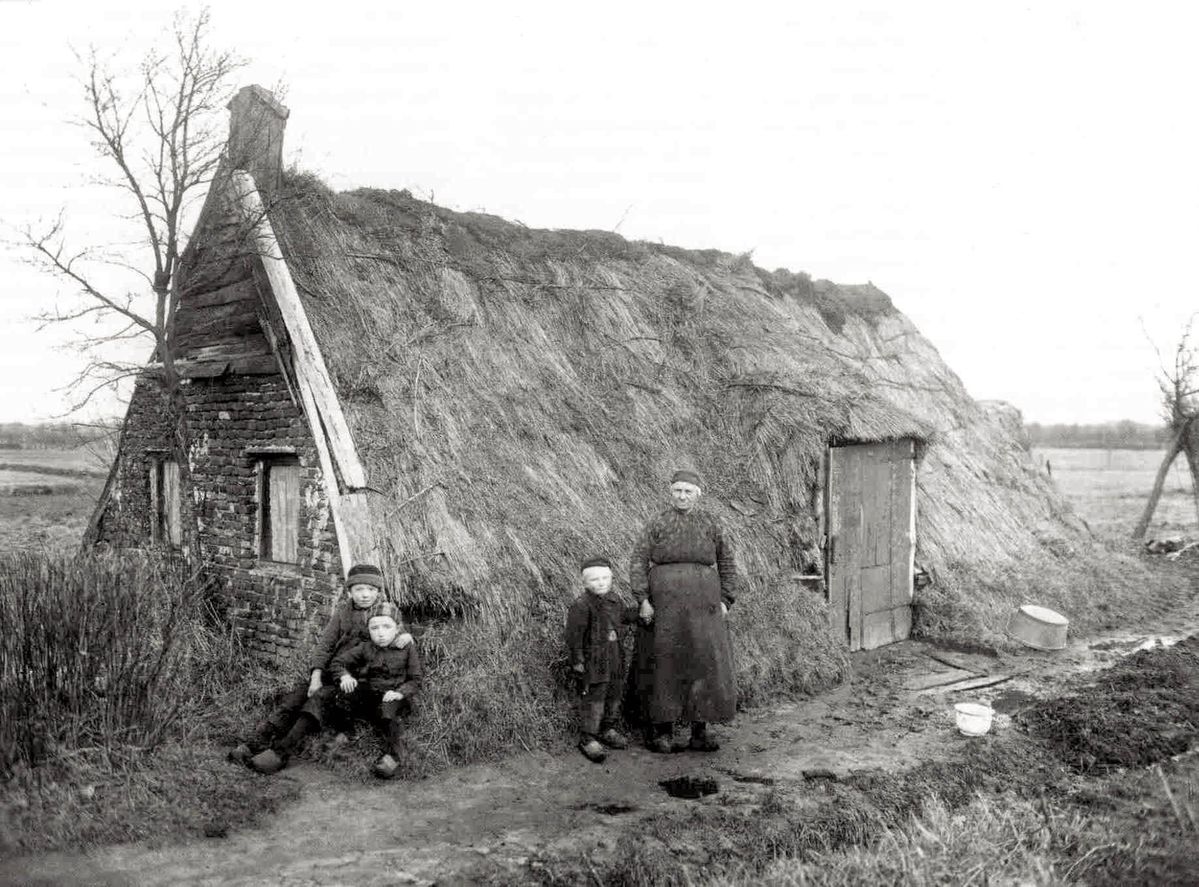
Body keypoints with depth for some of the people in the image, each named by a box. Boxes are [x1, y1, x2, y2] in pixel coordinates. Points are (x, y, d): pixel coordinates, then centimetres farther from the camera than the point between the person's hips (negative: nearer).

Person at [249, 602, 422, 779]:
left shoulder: (408, 649, 4)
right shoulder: (364, 648, 10)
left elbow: (415, 680, 3)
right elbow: (338, 662, 10)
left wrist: (400, 692, -18)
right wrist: (344, 676, -12)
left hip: (390, 697, -3)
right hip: (361, 693, 3)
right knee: (324, 697, -17)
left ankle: (393, 755, -49)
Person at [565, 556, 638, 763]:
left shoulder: (614, 601, 7)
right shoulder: (581, 606, -17)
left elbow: (624, 615, 29)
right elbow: (573, 634, -16)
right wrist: (577, 660, -16)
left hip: (614, 659, 8)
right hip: (592, 661, -8)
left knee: (614, 694, 17)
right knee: (592, 699, -4)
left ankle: (609, 730, 34)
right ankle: (587, 739, 5)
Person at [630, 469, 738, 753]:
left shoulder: (710, 523, 9)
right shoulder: (657, 524, 5)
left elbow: (727, 562, 12)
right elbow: (639, 561, 1)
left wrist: (725, 601, 5)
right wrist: (643, 600, -9)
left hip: (702, 605, 1)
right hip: (665, 604, -1)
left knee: (704, 663, -1)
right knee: (665, 663, 1)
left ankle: (699, 732, 9)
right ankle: (663, 729, 11)